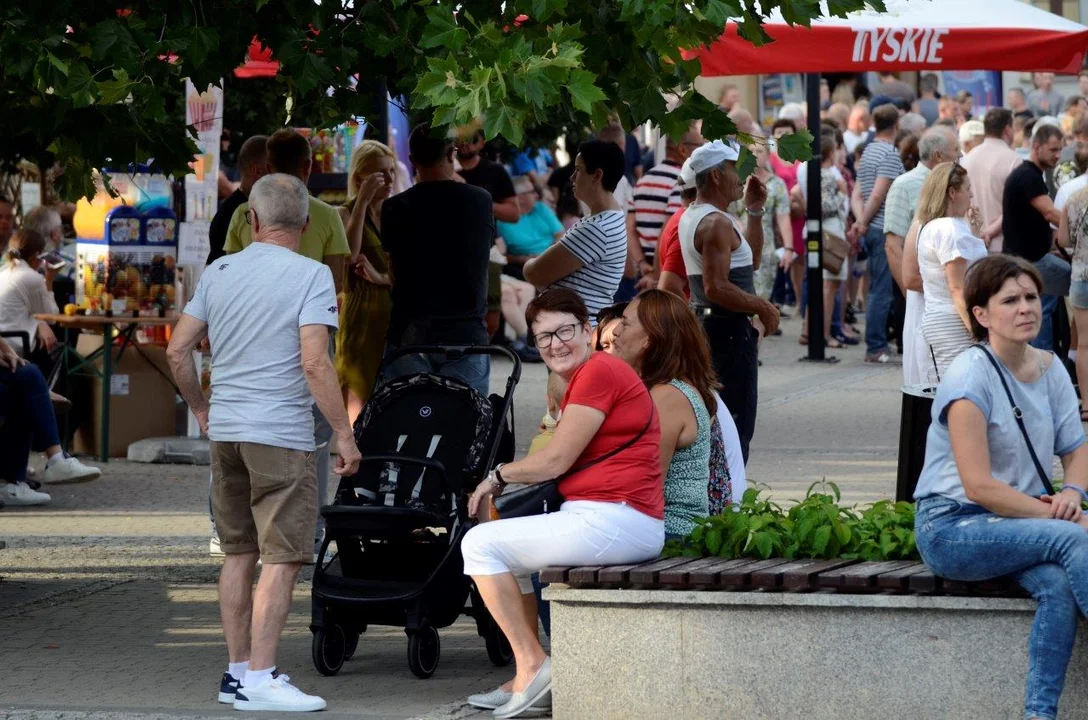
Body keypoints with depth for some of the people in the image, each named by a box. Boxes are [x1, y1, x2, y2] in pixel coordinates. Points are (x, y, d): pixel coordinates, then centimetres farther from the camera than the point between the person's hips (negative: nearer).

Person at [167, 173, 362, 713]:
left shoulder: (218, 273, 10)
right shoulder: (311, 275, -8)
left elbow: (177, 351, 10)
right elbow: (314, 364, -16)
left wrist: (201, 409, 24)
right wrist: (344, 434, -10)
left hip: (226, 431, 7)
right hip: (281, 435, -7)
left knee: (240, 553, 14)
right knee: (282, 559, -5)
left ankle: (237, 671, 18)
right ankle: (258, 679, -10)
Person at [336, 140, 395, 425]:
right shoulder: (346, 214, 1)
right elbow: (348, 254, -21)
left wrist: (382, 278, -12)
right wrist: (362, 201, -17)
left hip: (398, 318, 4)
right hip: (362, 319, -4)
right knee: (359, 402, -7)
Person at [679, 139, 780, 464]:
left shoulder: (692, 216, 16)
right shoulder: (717, 223, -17)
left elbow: (751, 259, 23)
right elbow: (717, 288, -25)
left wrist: (754, 211, 17)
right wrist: (762, 306, -16)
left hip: (704, 321, 11)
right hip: (729, 328, -11)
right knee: (737, 422, -9)